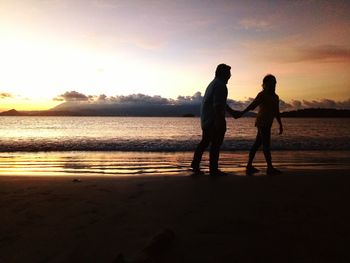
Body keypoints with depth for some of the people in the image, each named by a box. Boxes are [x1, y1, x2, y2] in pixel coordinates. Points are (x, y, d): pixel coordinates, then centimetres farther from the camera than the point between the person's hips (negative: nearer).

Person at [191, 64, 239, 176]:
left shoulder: (213, 83, 21)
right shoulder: (220, 85, -12)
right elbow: (217, 104, -23)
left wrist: (232, 111, 34)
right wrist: (220, 120, -25)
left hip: (206, 118, 10)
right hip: (214, 119, -10)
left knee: (205, 142, 15)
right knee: (216, 144, -3)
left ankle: (195, 165, 15)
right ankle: (213, 169, 2)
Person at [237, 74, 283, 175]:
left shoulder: (275, 97, 18)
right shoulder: (262, 95, -7)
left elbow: (277, 112, 22)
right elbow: (252, 105, -20)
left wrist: (280, 125, 22)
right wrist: (241, 113, -33)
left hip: (267, 124, 8)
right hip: (263, 123, -8)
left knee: (257, 144, 9)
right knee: (266, 144, -6)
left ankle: (249, 166, 13)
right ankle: (270, 168, -1)